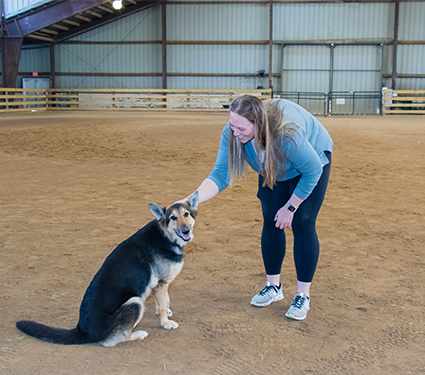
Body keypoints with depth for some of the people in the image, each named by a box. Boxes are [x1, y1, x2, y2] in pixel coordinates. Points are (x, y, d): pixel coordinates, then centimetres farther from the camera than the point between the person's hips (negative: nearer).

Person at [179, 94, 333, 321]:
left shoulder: (287, 134, -44)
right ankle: (273, 286, 19)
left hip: (312, 160, -5)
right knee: (271, 222, 2)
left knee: (302, 224, -11)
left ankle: (303, 295, 1)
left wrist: (290, 207, -20)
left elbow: (313, 170, -28)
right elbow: (220, 175, -27)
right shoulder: (232, 133, -29)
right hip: (275, 166, 5)